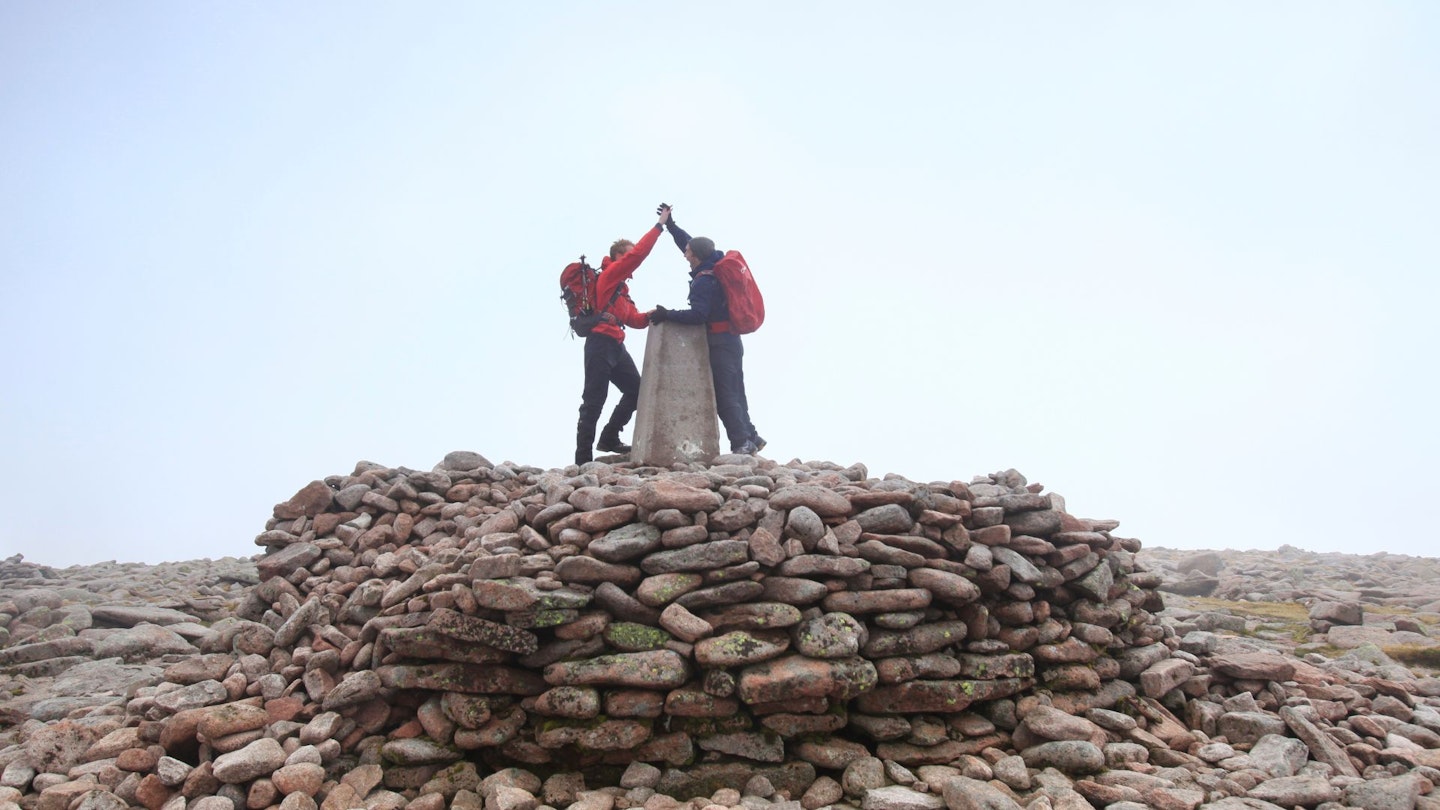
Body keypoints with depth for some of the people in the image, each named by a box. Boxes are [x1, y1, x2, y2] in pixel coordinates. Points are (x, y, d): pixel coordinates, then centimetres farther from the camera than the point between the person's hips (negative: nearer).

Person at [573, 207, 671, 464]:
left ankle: (609, 439, 18)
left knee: (636, 391, 11)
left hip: (616, 346, 9)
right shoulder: (610, 273, 0)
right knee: (594, 401, -10)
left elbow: (633, 319, 22)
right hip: (601, 343, -9)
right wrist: (659, 226, -8)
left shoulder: (621, 287, 25)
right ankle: (583, 457, -10)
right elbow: (638, 254, -13)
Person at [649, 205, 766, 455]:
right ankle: (750, 437, 20)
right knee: (735, 394, 15)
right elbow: (691, 244, 22)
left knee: (724, 396, -7)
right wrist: (670, 225, 27)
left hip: (720, 344, -10)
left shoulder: (704, 281, -20)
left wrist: (667, 315, -25)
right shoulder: (716, 264, 8)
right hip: (732, 341, 10)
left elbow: (698, 314, -29)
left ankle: (741, 443, -6)